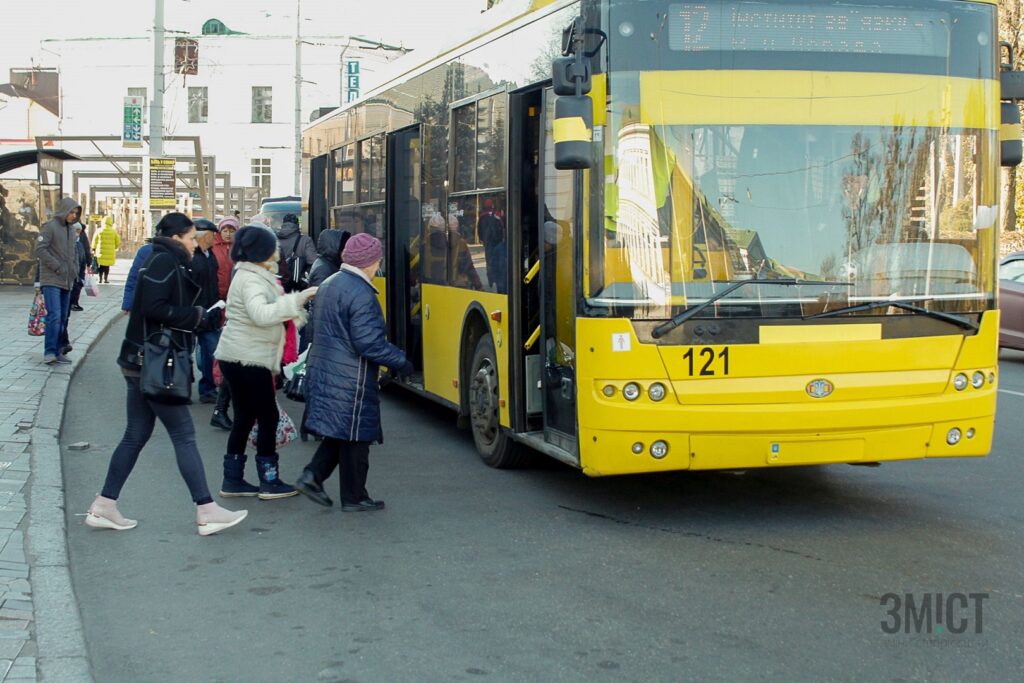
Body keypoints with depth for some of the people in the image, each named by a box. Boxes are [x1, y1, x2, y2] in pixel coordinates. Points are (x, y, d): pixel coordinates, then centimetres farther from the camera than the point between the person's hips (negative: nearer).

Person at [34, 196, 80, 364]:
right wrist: (57, 267, -16)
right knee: (54, 316, -16)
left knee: (63, 318, 7)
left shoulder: (71, 230, 17)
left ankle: (58, 351, 12)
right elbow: (40, 249, -14)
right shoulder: (50, 227, -7)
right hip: (51, 280, -8)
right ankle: (49, 352, -16)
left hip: (67, 281, 8)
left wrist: (75, 269, 9)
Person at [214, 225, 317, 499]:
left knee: (244, 417, 13)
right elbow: (261, 314, -32)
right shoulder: (250, 280, -17)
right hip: (249, 360, -10)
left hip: (236, 358, 10)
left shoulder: (252, 275, 16)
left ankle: (232, 480, 17)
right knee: (267, 416, -2)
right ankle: (269, 483, 5)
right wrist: (297, 299, -32)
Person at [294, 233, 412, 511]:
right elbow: (368, 342, -23)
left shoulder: (328, 285, 11)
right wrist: (400, 361, -12)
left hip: (322, 371, 9)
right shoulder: (361, 294, -19)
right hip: (350, 379, -9)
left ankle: (312, 476, 8)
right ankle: (354, 497, 12)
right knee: (355, 436, 3)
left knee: (340, 432, 19)